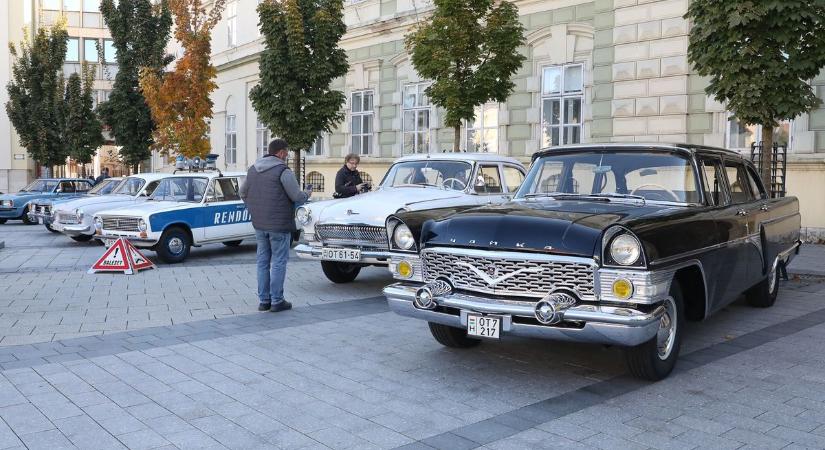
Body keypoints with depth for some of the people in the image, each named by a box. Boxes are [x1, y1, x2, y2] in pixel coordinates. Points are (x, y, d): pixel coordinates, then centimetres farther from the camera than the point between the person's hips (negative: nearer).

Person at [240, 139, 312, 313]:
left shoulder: (253, 169, 10)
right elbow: (297, 197, -13)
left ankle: (263, 300, 16)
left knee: (263, 261, 12)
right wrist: (307, 194, 8)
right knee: (278, 262, 0)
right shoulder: (283, 171, -13)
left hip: (259, 224, 7)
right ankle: (277, 301, 3)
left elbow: (243, 193, 17)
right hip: (279, 224, -7)